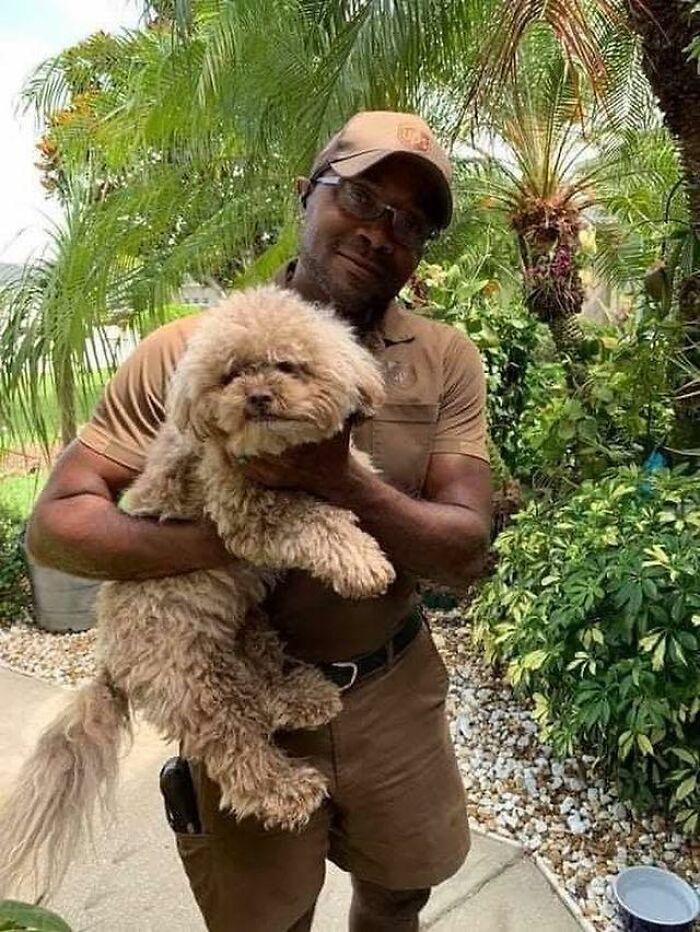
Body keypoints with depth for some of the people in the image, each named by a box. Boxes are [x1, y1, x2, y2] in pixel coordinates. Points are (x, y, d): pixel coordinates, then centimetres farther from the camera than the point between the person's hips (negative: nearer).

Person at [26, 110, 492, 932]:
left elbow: (464, 552, -12)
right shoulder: (186, 353, -13)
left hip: (397, 691, 3)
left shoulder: (446, 360, -7)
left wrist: (342, 486, -30)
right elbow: (56, 523, -14)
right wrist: (226, 538, -29)